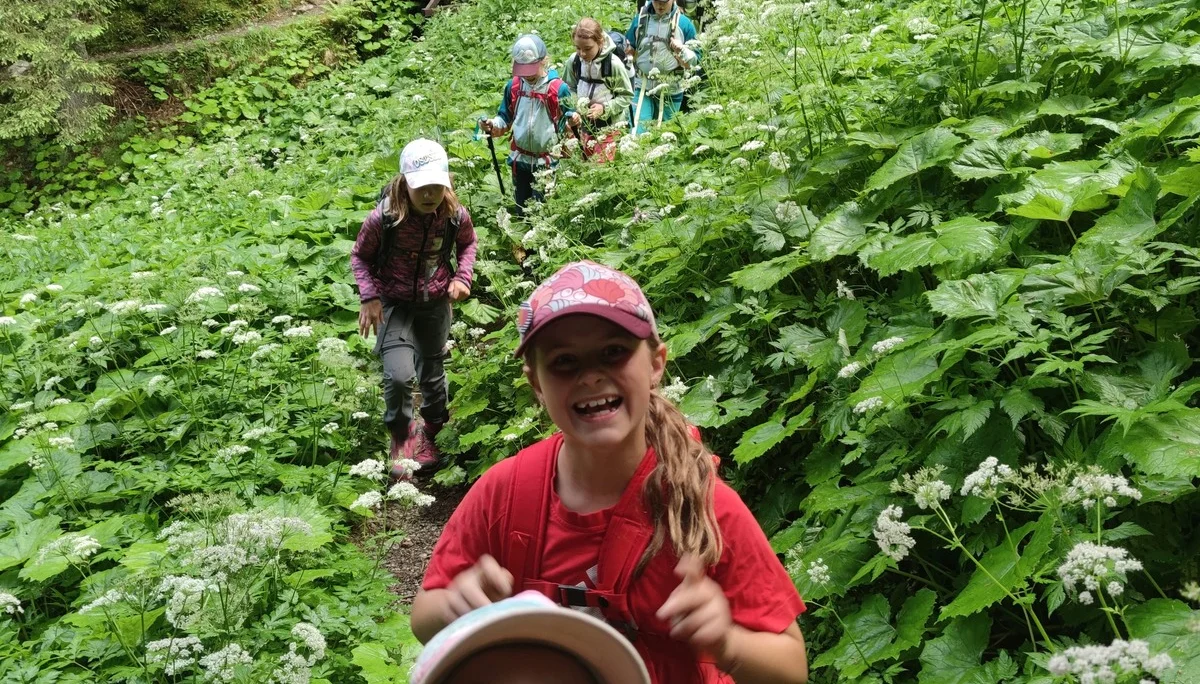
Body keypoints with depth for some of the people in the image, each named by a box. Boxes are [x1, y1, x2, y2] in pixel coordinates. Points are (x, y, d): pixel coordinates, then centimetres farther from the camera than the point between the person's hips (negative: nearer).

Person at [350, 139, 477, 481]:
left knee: (432, 373, 16)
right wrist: (369, 296, -19)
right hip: (394, 303, -3)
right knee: (399, 374, -19)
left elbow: (468, 243, 8)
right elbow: (360, 256, -7)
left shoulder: (456, 215, -16)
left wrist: (462, 277, -7)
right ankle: (401, 437, 9)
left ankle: (429, 435, 42)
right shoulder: (384, 217, -24)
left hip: (436, 302, 3)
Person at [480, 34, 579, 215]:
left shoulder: (558, 88, -11)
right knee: (521, 209, 16)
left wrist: (572, 120, -27)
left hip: (548, 161, -4)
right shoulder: (513, 86, 1)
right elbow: (505, 119, 12)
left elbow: (566, 121, -4)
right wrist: (492, 126, -8)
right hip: (520, 159, 4)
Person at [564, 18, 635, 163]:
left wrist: (604, 108, -22)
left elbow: (627, 95, -11)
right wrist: (576, 103, -12)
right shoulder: (573, 61, -8)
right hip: (586, 124, 5)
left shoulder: (614, 64, -21)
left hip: (610, 125, -5)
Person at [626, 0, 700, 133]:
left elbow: (694, 61, -1)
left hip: (671, 92, -1)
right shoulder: (640, 19, 1)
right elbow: (628, 50, 14)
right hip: (643, 88, 1)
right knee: (637, 133, -9)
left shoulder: (684, 23, -4)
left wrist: (682, 50, -20)